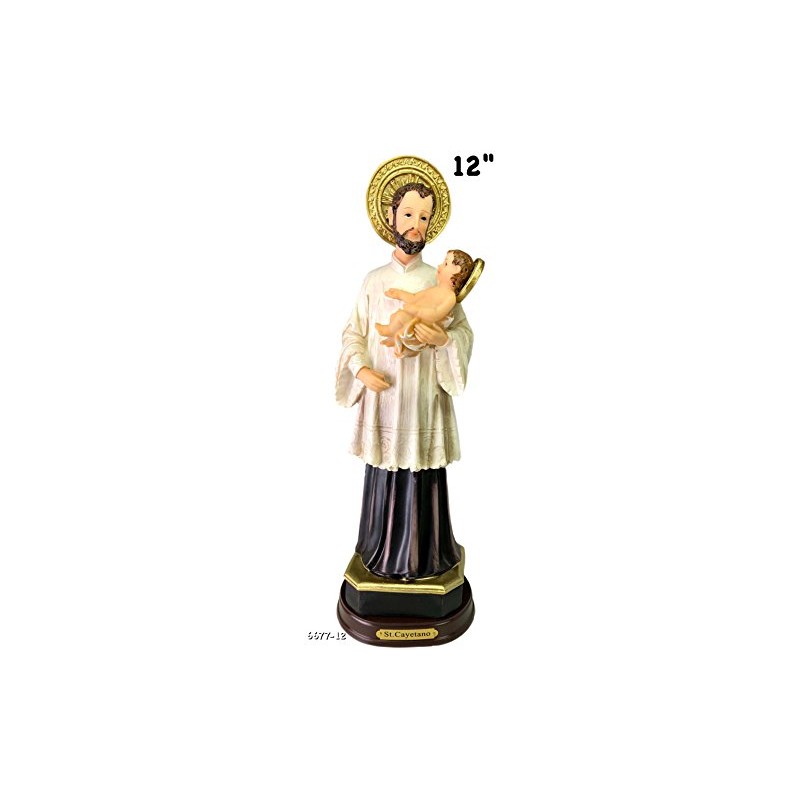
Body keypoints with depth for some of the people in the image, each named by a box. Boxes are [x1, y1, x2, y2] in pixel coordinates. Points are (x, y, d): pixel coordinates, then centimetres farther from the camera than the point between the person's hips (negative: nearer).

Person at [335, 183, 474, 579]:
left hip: (424, 397, -1)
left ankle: (424, 553, 23)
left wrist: (442, 339, -18)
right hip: (383, 396, 1)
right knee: (385, 476, 7)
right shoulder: (373, 280, 6)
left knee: (424, 476, 4)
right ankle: (383, 550, 27)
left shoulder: (440, 281, 2)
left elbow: (465, 332, 4)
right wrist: (361, 368, -10)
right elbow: (352, 333, 7)